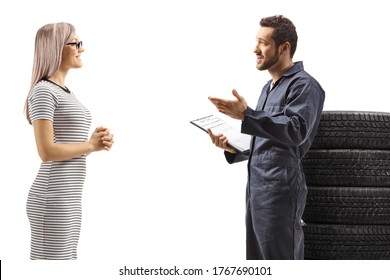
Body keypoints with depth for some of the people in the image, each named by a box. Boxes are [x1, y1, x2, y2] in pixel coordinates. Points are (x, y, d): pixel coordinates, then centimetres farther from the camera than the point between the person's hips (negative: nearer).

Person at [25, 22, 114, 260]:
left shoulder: (65, 92, 18)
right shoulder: (43, 91, -11)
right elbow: (47, 151, -19)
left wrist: (98, 139, 2)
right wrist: (91, 145, -9)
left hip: (67, 196, 10)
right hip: (54, 198, -10)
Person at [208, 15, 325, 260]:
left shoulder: (304, 85, -7)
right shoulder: (269, 88, 22)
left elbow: (295, 131, -24)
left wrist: (246, 115, -32)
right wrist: (233, 148, 8)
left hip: (281, 191, -9)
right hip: (256, 189, 9)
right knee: (258, 258, 11)